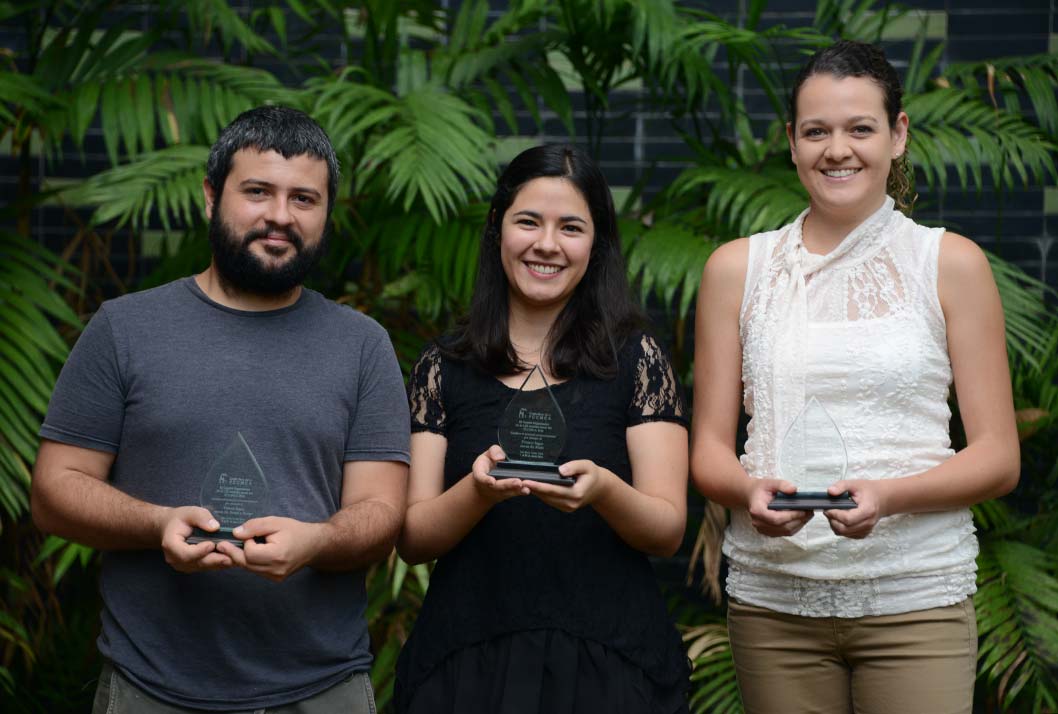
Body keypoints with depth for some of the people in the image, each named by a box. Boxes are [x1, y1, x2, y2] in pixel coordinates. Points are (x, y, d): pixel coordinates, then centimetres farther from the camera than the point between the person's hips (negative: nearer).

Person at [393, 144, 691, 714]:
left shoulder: (635, 361, 1)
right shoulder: (444, 368, 3)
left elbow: (668, 532, -4)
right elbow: (411, 540, -2)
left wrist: (603, 490, -24)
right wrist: (479, 492, -21)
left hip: (605, 664, -1)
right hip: (469, 664, 1)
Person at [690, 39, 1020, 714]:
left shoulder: (952, 264, 3)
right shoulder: (737, 268, 8)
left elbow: (999, 458, 1)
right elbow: (709, 449, 9)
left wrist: (888, 496, -17)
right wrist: (751, 491, -14)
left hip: (915, 596, -1)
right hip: (773, 597, 1)